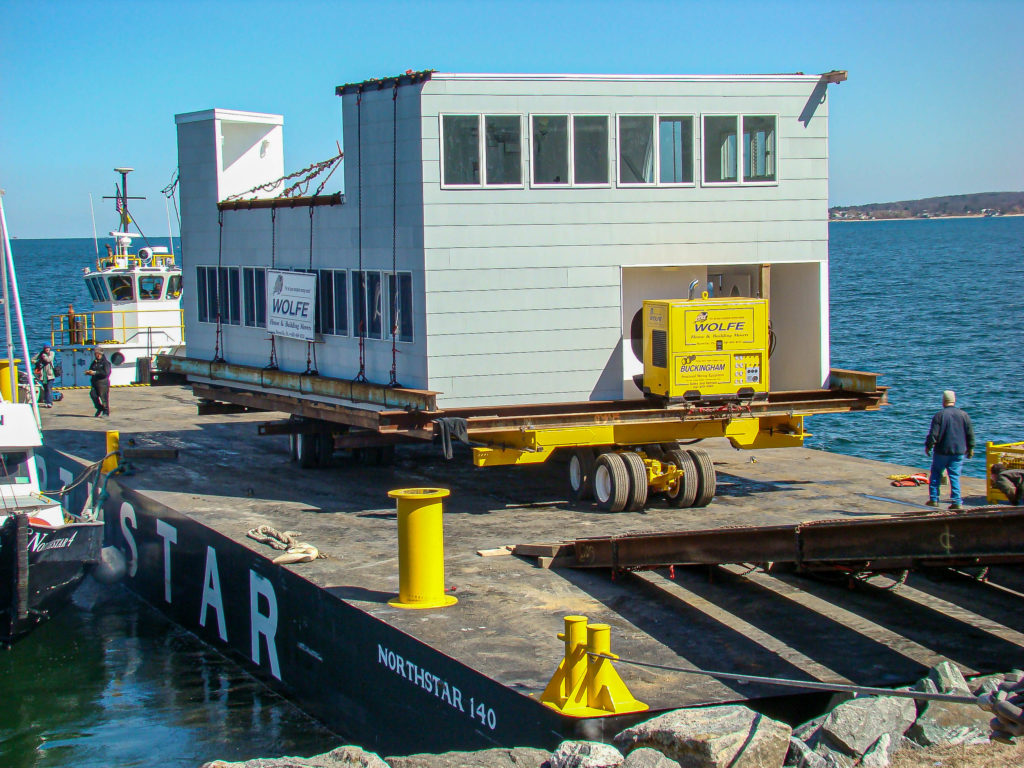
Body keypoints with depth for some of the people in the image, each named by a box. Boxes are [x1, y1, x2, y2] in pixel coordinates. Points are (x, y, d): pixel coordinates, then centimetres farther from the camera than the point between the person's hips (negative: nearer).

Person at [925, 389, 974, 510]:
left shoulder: (939, 415, -9)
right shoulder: (963, 415, 1)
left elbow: (933, 434, -10)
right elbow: (970, 434, 7)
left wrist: (928, 446, 4)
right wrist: (970, 448, 18)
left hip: (942, 451, -2)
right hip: (959, 452, 2)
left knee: (935, 474, 13)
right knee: (955, 476, 4)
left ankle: (933, 499, 13)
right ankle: (957, 502, -4)